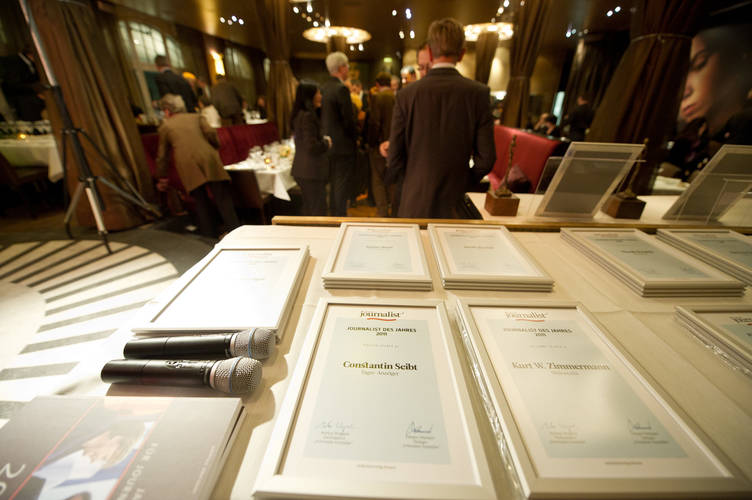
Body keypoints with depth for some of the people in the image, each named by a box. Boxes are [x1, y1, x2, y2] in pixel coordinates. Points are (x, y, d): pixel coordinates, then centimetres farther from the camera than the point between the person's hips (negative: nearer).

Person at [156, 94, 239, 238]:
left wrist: (162, 178, 33)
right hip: (208, 157, 0)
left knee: (200, 199, 6)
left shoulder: (165, 126, 23)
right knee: (223, 196, -2)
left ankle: (209, 231, 9)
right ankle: (233, 227, -6)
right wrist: (216, 150, 19)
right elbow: (211, 133, 3)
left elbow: (162, 155, 25)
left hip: (187, 164, 0)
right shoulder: (196, 117, 23)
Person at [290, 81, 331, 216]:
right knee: (318, 210, -5)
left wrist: (323, 140, 11)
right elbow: (312, 147, -21)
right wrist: (326, 143, -5)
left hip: (301, 169, 10)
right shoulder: (307, 116, -15)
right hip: (311, 170, -10)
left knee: (308, 207, 18)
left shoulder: (299, 115, 16)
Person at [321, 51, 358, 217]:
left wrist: (327, 135, 19)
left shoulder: (323, 88, 10)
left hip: (329, 143, 8)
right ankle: (341, 216, 6)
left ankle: (334, 213, 26)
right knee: (342, 183, -1)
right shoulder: (341, 88, -15)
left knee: (333, 182, 16)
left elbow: (323, 116, 14)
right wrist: (355, 136, -1)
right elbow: (348, 119, -16)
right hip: (342, 144, -8)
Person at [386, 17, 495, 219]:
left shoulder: (406, 94, -6)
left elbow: (395, 157, -5)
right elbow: (486, 158, -6)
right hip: (455, 204, 1)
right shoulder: (478, 93, -6)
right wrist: (466, 181, 12)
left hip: (415, 203, 0)